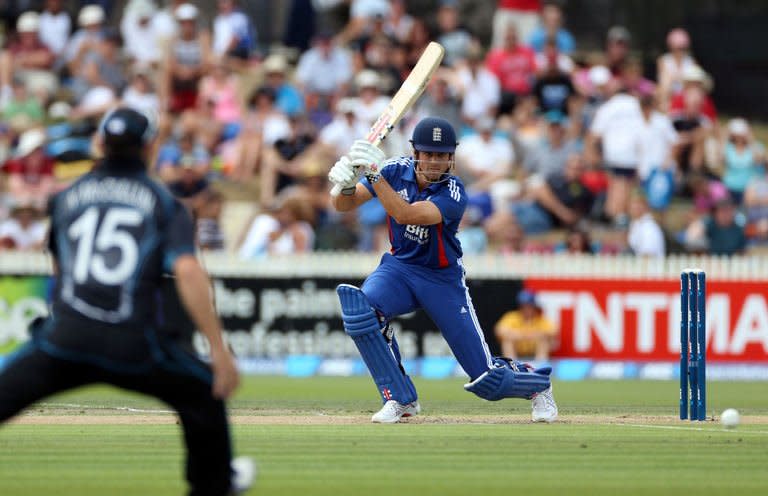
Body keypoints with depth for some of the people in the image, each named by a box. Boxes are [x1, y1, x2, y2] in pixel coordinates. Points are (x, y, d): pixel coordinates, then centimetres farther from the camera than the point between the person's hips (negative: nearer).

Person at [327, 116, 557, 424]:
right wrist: (346, 185, -36)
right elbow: (344, 205, -14)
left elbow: (405, 214, -39)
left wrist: (375, 174, -45)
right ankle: (400, 399, -14)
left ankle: (538, 385, 34)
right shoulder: (397, 171, -12)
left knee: (487, 379, -4)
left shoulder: (453, 193, -24)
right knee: (360, 306, -32)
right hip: (398, 268, 3)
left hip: (443, 279, -3)